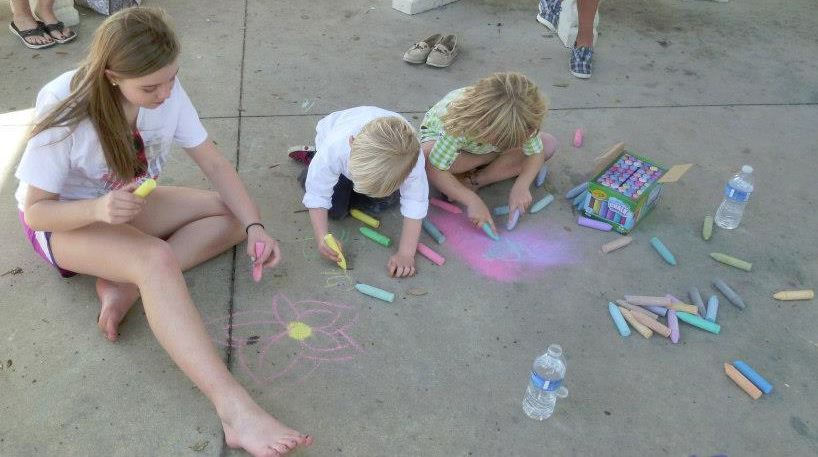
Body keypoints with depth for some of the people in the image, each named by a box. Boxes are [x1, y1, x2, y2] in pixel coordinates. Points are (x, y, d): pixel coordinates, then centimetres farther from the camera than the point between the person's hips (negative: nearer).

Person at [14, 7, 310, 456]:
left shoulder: (165, 90, -18)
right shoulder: (65, 112, -29)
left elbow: (213, 162, -13)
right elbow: (35, 211, -21)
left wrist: (255, 226, -25)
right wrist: (97, 209, -42)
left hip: (126, 205, 6)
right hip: (64, 220, -6)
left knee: (234, 215, -13)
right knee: (157, 259, -37)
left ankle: (124, 285, -19)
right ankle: (235, 411, -46)